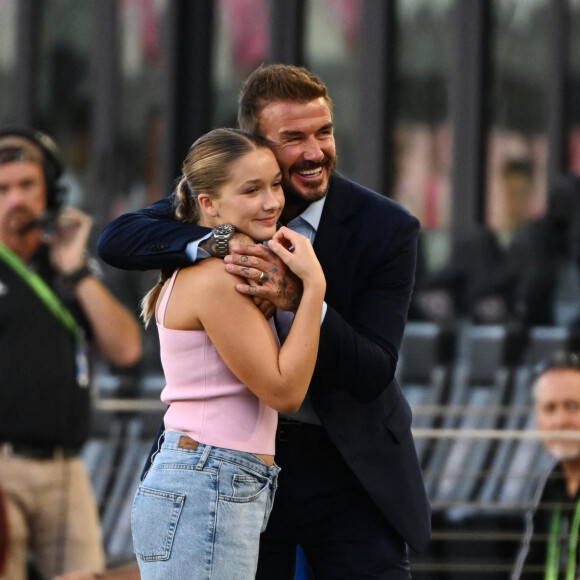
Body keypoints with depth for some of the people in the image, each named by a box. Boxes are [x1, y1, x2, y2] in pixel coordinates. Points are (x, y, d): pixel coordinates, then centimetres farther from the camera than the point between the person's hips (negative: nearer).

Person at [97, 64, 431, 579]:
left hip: (350, 469, -2)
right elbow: (116, 240, -14)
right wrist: (213, 243, -31)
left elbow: (373, 375, -18)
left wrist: (298, 297, -36)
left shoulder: (387, 229, -13)